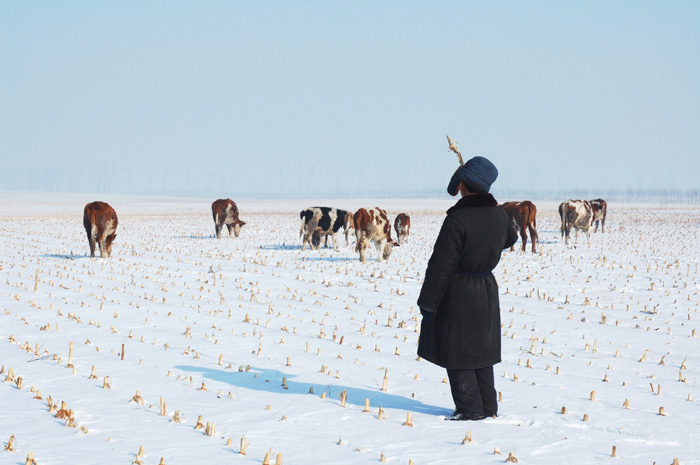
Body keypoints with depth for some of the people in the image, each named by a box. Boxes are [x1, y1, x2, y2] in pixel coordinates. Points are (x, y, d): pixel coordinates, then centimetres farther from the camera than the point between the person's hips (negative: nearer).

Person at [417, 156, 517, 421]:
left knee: (456, 351, 3)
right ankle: (488, 406, 20)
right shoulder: (499, 215, -1)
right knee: (480, 349, 17)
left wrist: (428, 302, -13)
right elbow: (509, 240, 24)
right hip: (487, 290, 7)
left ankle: (469, 407, 3)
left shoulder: (457, 219, -22)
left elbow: (441, 265, -20)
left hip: (458, 294, -7)